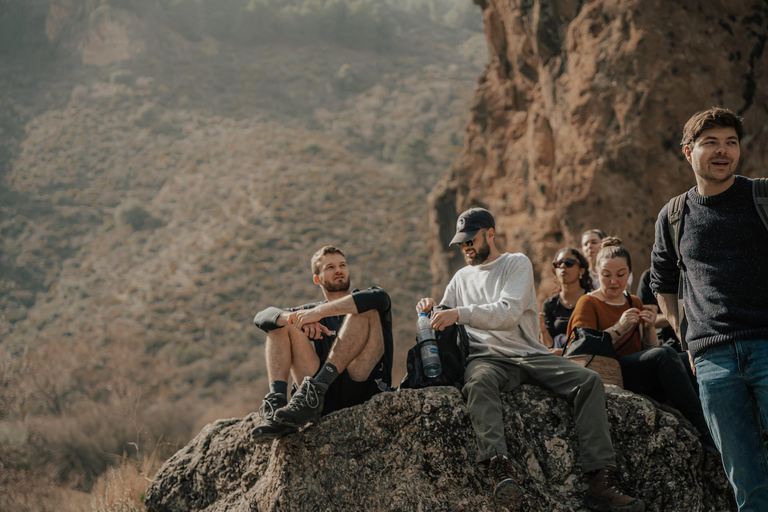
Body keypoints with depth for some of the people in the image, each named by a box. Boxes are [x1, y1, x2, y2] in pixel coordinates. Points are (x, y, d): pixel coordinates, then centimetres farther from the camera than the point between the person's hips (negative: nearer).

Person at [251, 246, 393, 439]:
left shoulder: (361, 301, 16)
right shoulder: (313, 311, 25)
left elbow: (379, 297, -13)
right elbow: (262, 317, 9)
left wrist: (319, 312, -16)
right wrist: (295, 317, -13)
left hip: (364, 387, -3)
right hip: (328, 399, 3)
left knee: (365, 311, -18)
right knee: (280, 323, 3)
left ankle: (316, 389, -30)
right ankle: (276, 400, -22)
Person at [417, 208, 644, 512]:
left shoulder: (517, 263, 9)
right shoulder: (462, 277, 23)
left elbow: (509, 313, -8)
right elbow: (442, 324, 25)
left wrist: (460, 313, -19)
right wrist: (430, 310, 2)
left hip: (529, 353, 0)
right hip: (487, 358, 1)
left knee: (589, 381, -24)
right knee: (478, 382, -37)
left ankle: (601, 482, -33)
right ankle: (500, 469, -56)